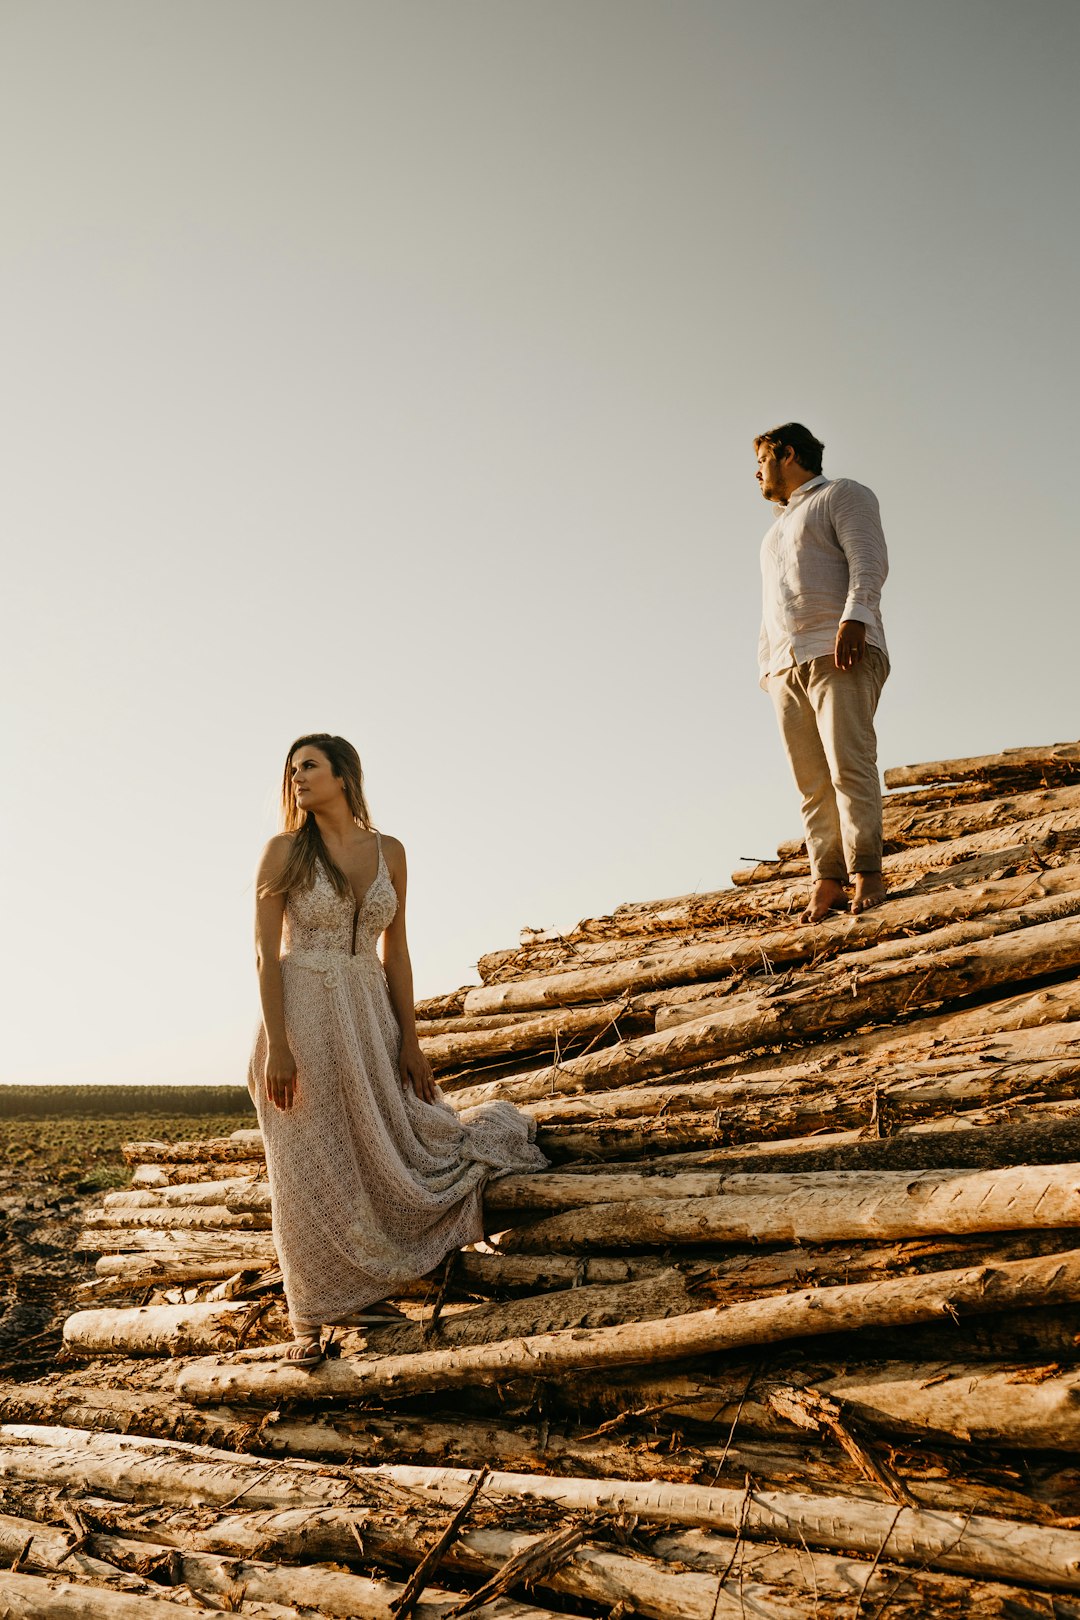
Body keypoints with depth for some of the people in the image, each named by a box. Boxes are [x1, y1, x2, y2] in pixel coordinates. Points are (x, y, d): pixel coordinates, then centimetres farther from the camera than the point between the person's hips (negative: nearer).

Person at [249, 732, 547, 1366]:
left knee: (386, 1149, 8)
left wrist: (409, 1038, 2)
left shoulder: (389, 852, 5)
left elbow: (396, 952, 6)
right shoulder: (284, 852, -5)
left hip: (368, 1016, 4)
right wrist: (277, 1046, -16)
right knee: (311, 1170, 3)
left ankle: (360, 1290, 29)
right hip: (302, 1013, -3)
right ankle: (310, 1319, 17)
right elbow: (266, 954, -9)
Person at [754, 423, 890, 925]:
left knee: (849, 765, -18)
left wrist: (853, 619, -23)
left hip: (839, 655, -7)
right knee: (812, 781, -3)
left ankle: (866, 875, -18)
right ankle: (825, 883, -6)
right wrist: (766, 664, 18)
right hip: (786, 666, 7)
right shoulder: (778, 527, 32)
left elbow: (868, 562, -7)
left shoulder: (843, 495, 9)